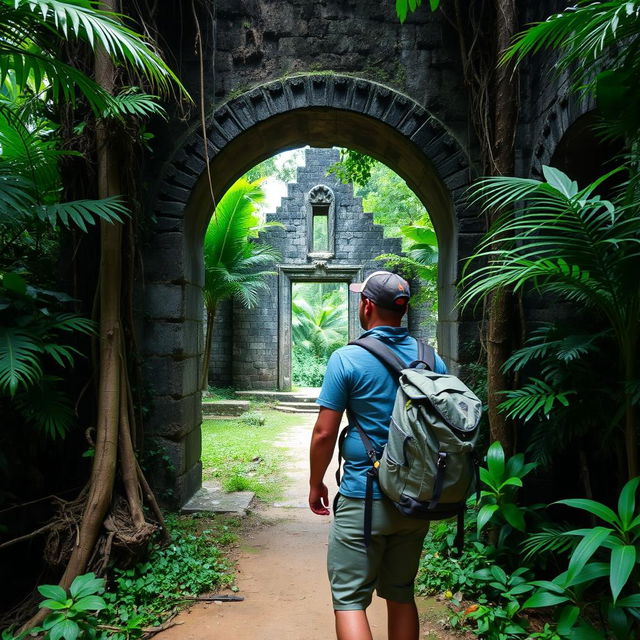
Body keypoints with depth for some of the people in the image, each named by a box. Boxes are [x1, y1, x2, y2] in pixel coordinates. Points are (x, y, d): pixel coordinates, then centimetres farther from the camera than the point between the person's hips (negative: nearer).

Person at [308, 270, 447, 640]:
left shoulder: (347, 359, -13)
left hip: (363, 500, -5)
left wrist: (316, 485, 3)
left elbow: (324, 433, -12)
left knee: (349, 598, 5)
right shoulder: (432, 360, 3)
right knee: (402, 595, 20)